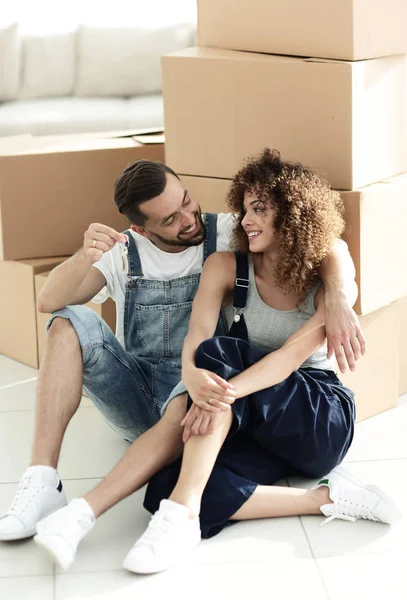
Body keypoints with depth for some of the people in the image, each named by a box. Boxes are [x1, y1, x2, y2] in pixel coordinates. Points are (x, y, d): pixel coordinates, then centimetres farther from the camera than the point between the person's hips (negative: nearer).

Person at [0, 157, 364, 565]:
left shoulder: (229, 236, -4)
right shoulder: (123, 252, 2)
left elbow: (331, 248, -11)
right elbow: (49, 301, -11)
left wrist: (338, 304, -31)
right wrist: (84, 257, -31)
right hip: (133, 401, 3)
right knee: (70, 322, -21)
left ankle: (81, 515, -48)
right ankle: (42, 483, -30)